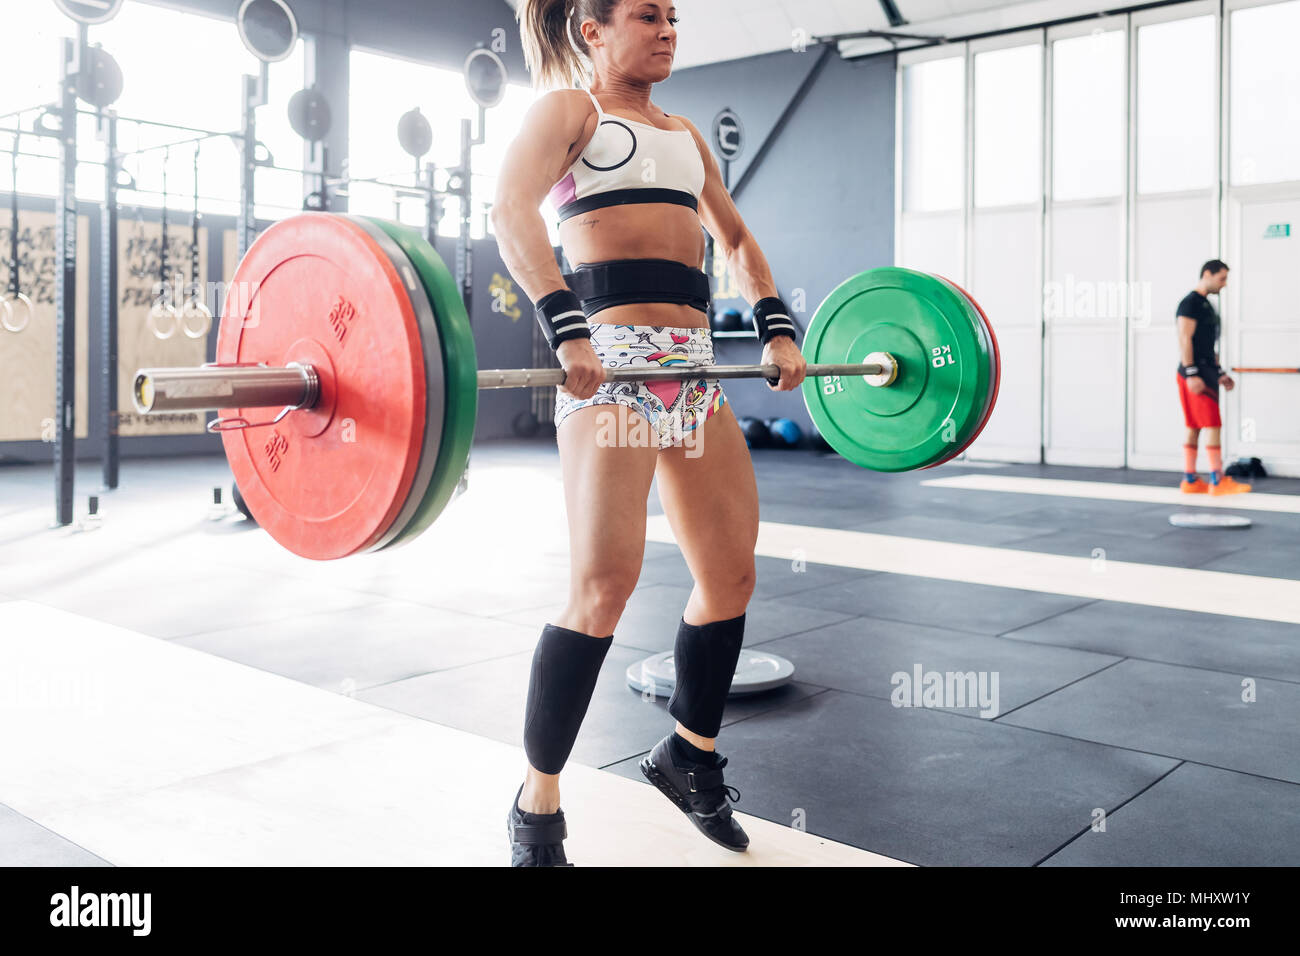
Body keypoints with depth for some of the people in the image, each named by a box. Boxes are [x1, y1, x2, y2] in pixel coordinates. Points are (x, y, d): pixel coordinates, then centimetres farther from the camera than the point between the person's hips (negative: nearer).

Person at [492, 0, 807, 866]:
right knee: (605, 584, -14)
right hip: (610, 359, -7)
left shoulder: (685, 132, 26)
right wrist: (567, 331, -27)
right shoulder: (569, 107, 5)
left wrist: (779, 330, 14)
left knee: (732, 573, 6)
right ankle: (538, 809, 2)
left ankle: (690, 756, 28)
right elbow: (513, 210, -12)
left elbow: (735, 236, 30)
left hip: (693, 366, 8)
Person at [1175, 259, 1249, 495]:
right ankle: (1218, 481, -8)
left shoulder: (1206, 305, 21)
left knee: (1194, 428, 9)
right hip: (1194, 372, -10)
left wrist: (1219, 373, 21)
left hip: (1206, 372, 10)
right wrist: (1191, 374, -22)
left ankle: (1189, 480, 11)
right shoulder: (1190, 303, -10)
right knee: (1212, 425, -10)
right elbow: (1184, 340, -17)